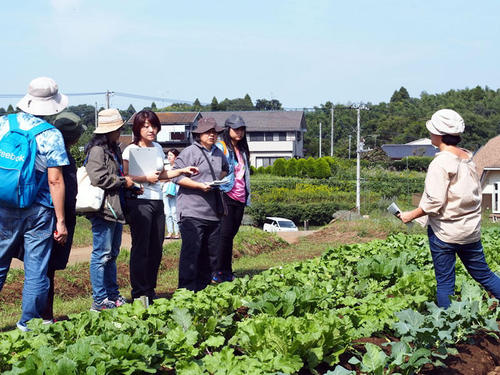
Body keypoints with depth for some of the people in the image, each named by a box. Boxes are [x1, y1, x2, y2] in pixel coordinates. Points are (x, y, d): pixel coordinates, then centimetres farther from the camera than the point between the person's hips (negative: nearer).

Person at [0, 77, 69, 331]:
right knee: (36, 271, 6)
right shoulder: (51, 135, -9)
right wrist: (61, 221, -7)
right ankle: (28, 324, 11)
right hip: (38, 212, -3)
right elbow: (55, 181, -10)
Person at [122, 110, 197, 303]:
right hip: (139, 202, -7)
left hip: (157, 201, 7)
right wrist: (146, 178, -15)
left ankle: (150, 291, 17)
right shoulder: (130, 150, -5)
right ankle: (139, 294, 0)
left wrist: (182, 170, 16)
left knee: (156, 249, 7)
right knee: (141, 248, -6)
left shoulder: (158, 148, 16)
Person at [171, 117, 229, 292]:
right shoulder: (189, 152, -5)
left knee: (211, 253, 10)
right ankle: (186, 290, -8)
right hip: (192, 211, -7)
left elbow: (225, 169, 39)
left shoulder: (219, 154, 18)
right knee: (190, 252, -11)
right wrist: (200, 185, -18)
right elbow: (176, 176, -11)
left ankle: (202, 289, 19)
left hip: (213, 212, 7)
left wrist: (221, 179, 18)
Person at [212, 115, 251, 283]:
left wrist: (247, 196, 21)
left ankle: (227, 272, 11)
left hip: (240, 198, 7)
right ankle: (218, 272, -8)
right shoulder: (220, 147, -4)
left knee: (230, 235, 8)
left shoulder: (242, 150, 20)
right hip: (226, 196, -7)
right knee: (225, 234, -11)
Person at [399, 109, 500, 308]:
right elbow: (476, 193, 13)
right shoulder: (467, 158, 5)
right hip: (471, 230, 7)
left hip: (445, 231, -7)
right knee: (483, 274, 16)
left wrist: (411, 215, -9)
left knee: (445, 281, 4)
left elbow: (434, 202, -21)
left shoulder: (441, 163, -18)